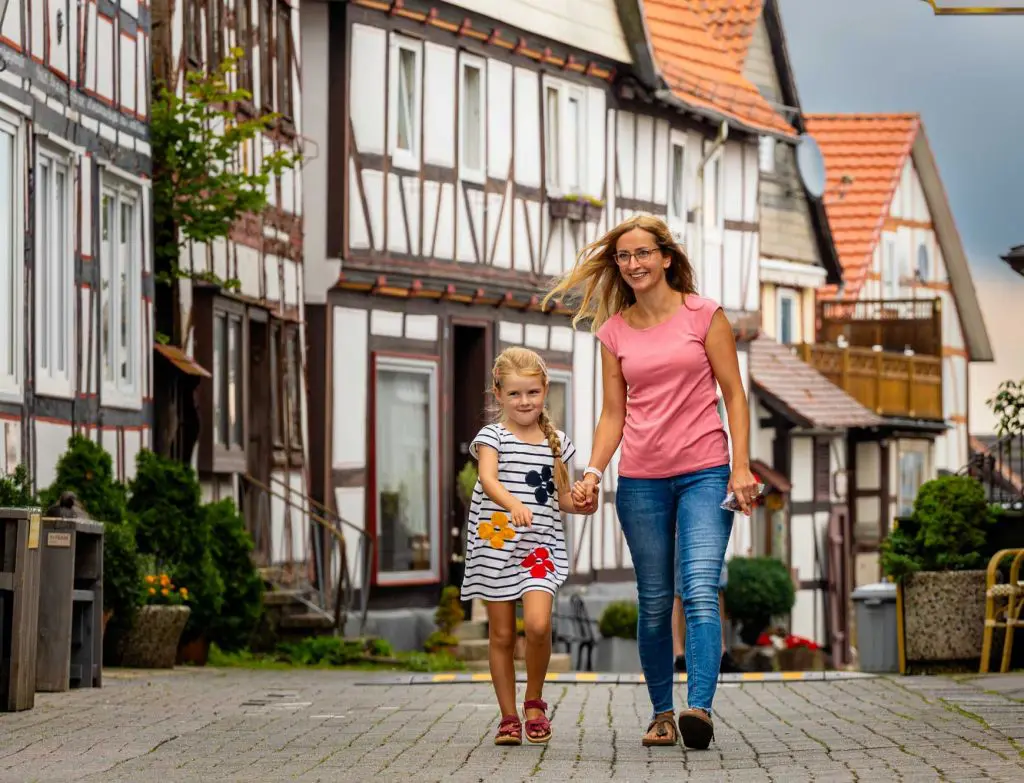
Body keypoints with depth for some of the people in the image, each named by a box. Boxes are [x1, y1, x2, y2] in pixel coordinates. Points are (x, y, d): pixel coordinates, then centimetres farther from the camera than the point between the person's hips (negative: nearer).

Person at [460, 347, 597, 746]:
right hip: (496, 545, -1)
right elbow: (488, 479, -21)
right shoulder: (492, 437, -2)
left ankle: (534, 702, 5)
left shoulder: (556, 441, 9)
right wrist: (513, 504, -39)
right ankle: (509, 717, 15)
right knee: (501, 635, 4)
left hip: (541, 547, 2)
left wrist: (580, 504, -4)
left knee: (538, 624, -17)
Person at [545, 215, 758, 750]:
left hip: (704, 473, -3)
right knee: (654, 603, 6)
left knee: (700, 591, -17)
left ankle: (699, 708, -28)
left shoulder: (703, 315, 0)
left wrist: (741, 467, -7)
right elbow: (614, 413, 11)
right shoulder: (614, 331, 8)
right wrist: (592, 472, -3)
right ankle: (661, 713, 15)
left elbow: (733, 394, 1)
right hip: (641, 479, 3)